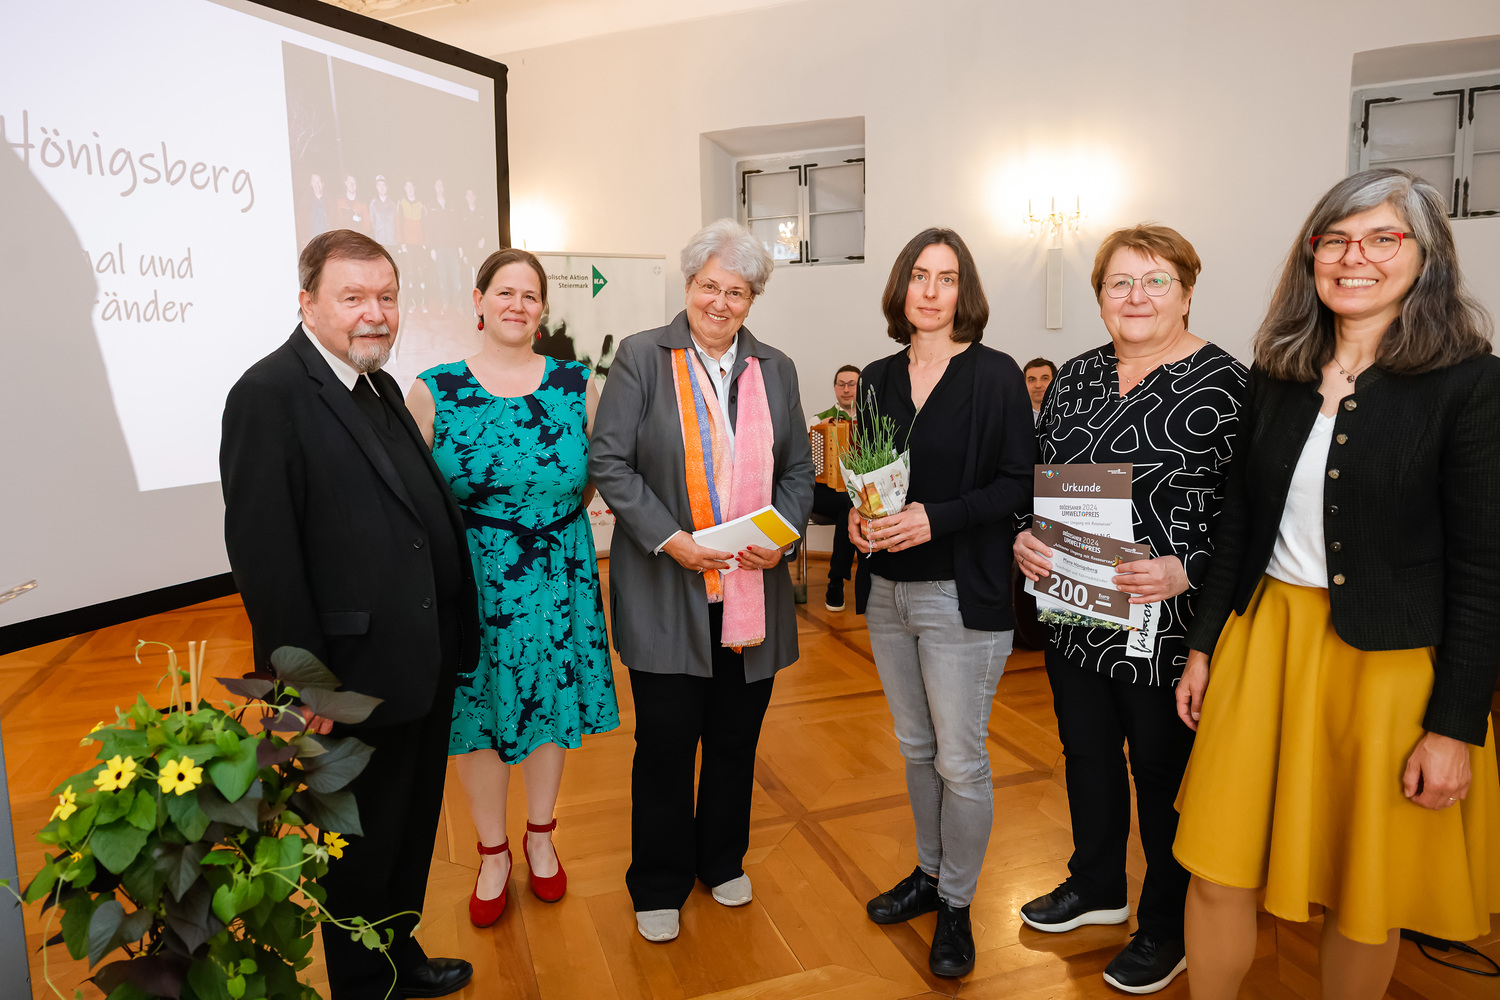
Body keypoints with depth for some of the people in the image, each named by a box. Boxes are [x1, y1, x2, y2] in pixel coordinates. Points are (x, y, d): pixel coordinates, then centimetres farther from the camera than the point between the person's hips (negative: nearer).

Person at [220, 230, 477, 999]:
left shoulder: (380, 386, 10)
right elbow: (261, 552, -20)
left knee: (410, 834, 24)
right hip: (355, 677, -8)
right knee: (361, 851, 13)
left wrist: (450, 637, 10)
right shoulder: (270, 393, -16)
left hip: (423, 665, 8)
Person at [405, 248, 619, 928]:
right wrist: (481, 536, -4)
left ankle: (540, 838, 38)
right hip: (469, 582, -1)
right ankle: (493, 853, 33)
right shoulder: (432, 390, -4)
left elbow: (596, 476, 9)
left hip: (558, 578, 1)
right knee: (475, 712, 10)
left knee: (550, 704, 13)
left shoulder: (576, 386, -1)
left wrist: (556, 522, 2)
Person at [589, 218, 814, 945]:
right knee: (665, 742, 7)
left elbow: (798, 469, 11)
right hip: (666, 593, -3)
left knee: (736, 738, 16)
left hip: (752, 590, 4)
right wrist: (670, 538, -17)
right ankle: (658, 885, 27)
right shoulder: (641, 356, -3)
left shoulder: (775, 369, 10)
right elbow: (608, 461, -8)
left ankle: (723, 860, 38)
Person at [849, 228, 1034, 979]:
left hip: (962, 596, -5)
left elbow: (1018, 482, -11)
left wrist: (937, 518, -22)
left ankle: (957, 905, 24)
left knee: (960, 761, 3)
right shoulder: (878, 379, 8)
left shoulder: (994, 375, -8)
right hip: (889, 592, 6)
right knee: (915, 748, 19)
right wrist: (858, 516, -6)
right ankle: (930, 872, 39)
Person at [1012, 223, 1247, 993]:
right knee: (1086, 751, 21)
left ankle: (1168, 928, 35)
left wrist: (1186, 571, -26)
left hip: (1167, 624, -5)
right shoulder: (1076, 377, 7)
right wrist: (1024, 538, -6)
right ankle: (1096, 886, 45)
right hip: (1074, 612, 6)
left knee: (1164, 775, 11)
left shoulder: (1223, 385, -11)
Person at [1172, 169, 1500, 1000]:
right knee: (1218, 871, 8)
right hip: (1264, 635, 4)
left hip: (1388, 659, -3)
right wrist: (1203, 646, 9)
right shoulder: (1277, 374, 5)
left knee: (1363, 899, 12)